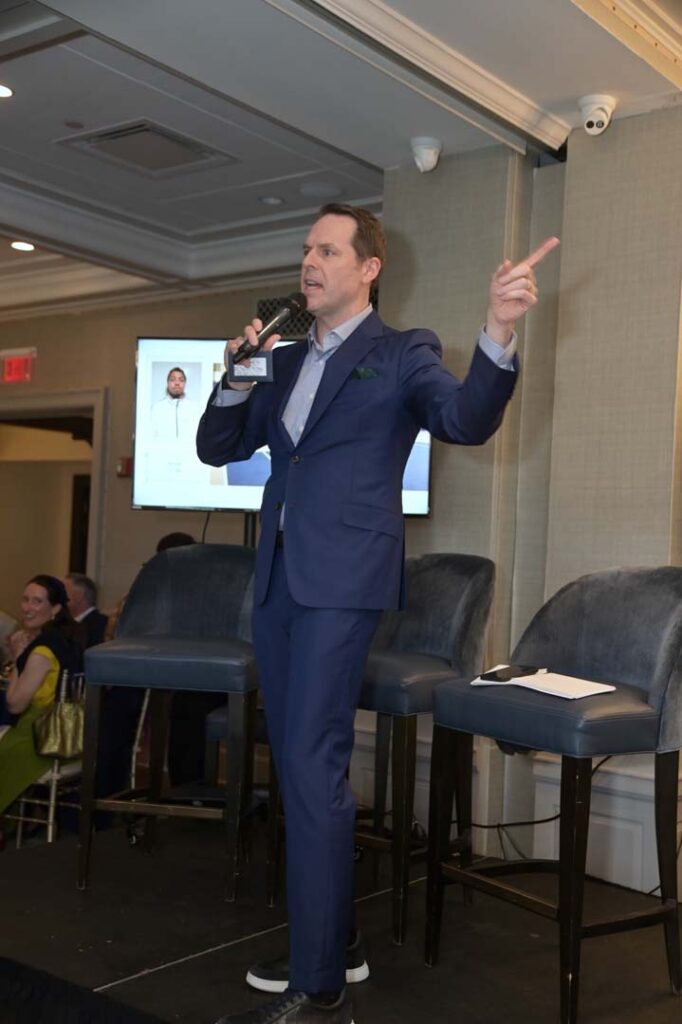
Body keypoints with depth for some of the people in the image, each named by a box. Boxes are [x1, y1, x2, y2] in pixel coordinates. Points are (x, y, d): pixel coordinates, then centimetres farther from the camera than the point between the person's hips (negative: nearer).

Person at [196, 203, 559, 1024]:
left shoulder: (402, 354, 0)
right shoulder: (286, 361, 18)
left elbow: (466, 421, -17)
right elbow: (216, 449, 18)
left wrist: (499, 332, -33)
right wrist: (237, 378, 0)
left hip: (342, 579, -7)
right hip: (278, 577, 7)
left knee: (312, 766, -12)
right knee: (297, 765, 12)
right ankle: (331, 938, 27)